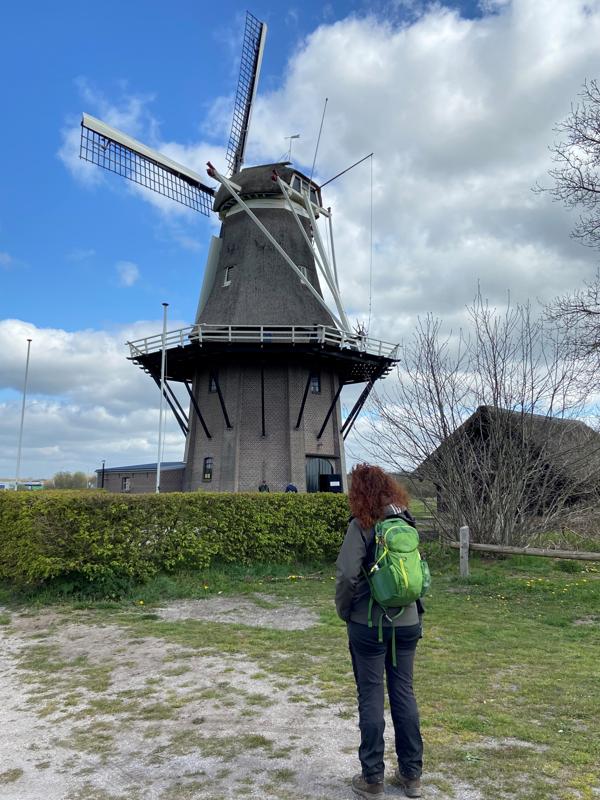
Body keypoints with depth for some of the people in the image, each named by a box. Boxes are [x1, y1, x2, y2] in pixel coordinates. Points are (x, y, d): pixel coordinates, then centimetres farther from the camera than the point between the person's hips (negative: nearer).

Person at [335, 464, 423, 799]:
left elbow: (347, 574, -22)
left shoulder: (362, 525, -16)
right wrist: (413, 608, 14)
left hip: (369, 625, -5)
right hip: (407, 623, 5)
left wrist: (344, 610, -5)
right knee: (404, 694, 16)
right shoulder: (407, 521, 1)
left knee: (371, 697, 8)